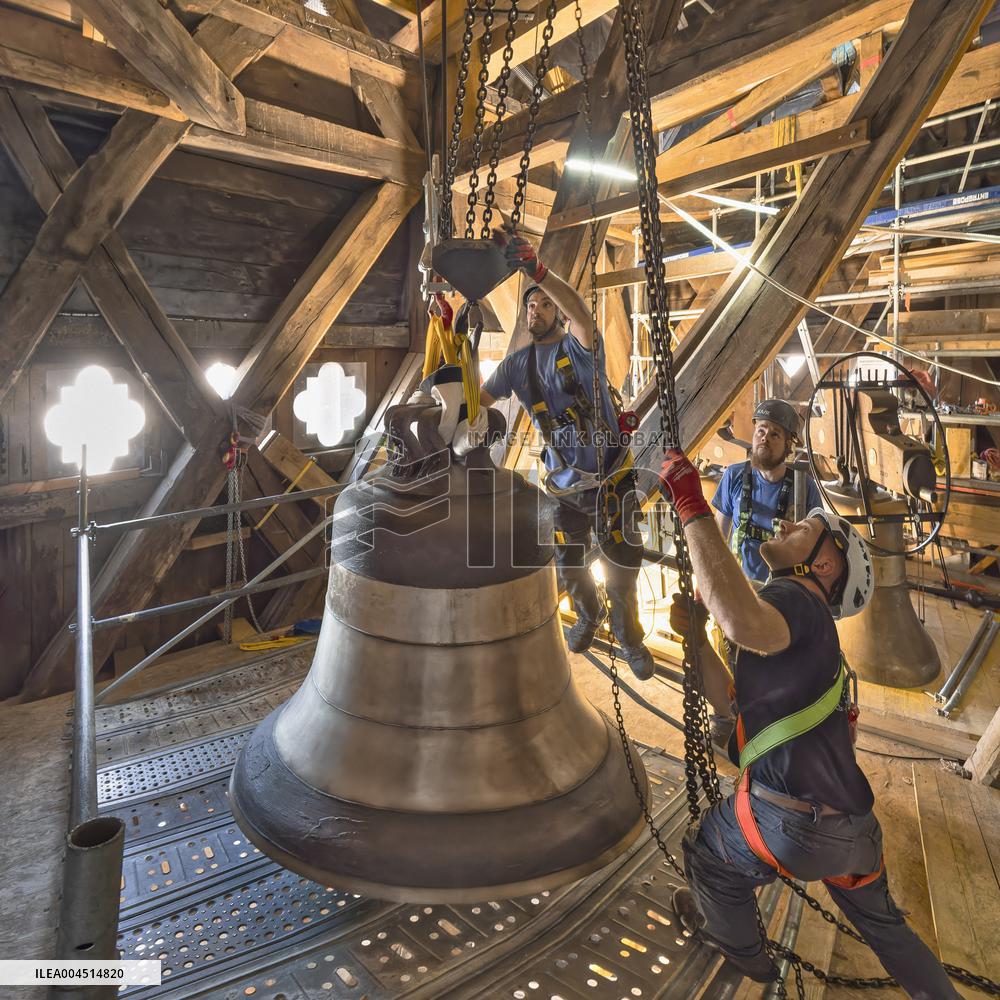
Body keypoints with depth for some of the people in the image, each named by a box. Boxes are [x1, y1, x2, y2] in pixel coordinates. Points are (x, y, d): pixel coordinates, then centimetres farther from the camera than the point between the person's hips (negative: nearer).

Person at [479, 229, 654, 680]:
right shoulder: (517, 363, 3)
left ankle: (628, 637, 37)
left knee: (621, 574, 8)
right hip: (564, 486, 4)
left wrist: (536, 269, -49)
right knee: (568, 572, 16)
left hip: (611, 480, -4)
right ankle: (588, 616, 50)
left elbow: (580, 312, -34)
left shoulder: (579, 346, -11)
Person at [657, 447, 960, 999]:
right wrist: (695, 637, 10)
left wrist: (693, 511, -37)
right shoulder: (800, 623, 19)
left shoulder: (795, 598, -14)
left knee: (707, 856, 21)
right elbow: (732, 700, 19)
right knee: (884, 925, 31)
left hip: (792, 819, -9)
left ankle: (741, 947, 46)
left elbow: (747, 626, -41)